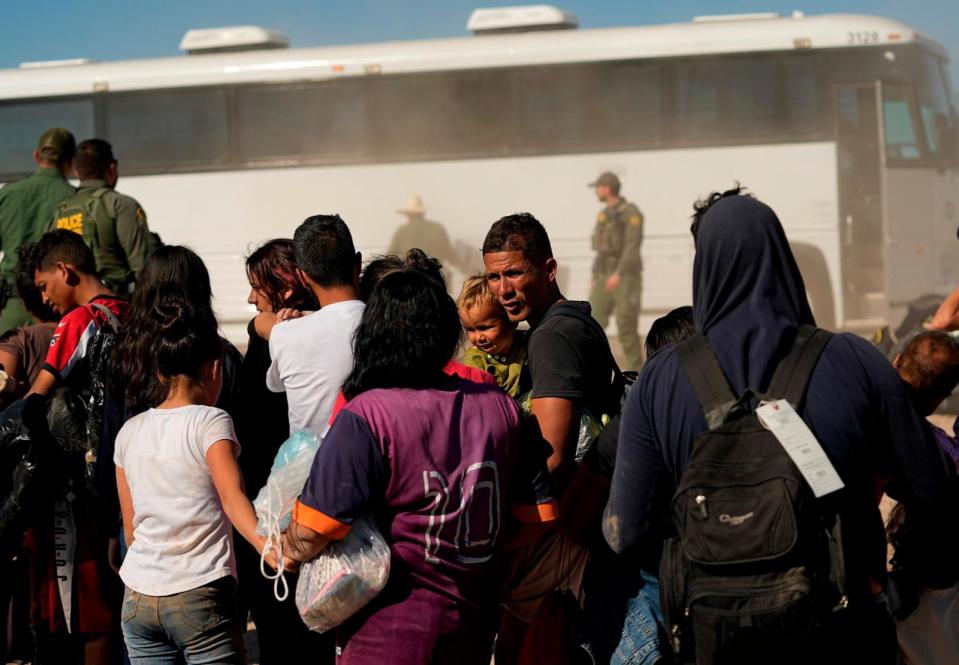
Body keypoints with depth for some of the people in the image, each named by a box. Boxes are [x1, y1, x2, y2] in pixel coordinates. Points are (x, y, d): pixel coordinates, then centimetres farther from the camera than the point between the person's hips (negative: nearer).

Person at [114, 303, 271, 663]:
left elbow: (131, 528, 16)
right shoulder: (210, 421, -5)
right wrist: (266, 546, -34)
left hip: (137, 600, 5)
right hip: (200, 597, -5)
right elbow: (232, 496, -22)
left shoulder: (130, 432, 11)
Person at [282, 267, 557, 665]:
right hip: (473, 625, 5)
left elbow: (314, 528, -19)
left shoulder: (365, 417, -18)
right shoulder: (500, 408, -1)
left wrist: (287, 552, 3)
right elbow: (537, 515, 4)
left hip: (387, 633, -5)